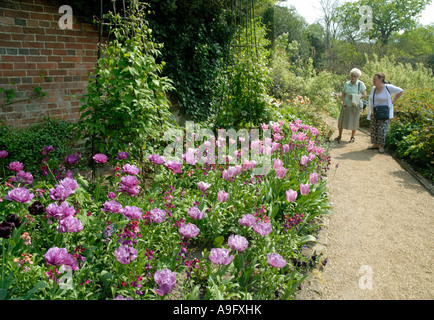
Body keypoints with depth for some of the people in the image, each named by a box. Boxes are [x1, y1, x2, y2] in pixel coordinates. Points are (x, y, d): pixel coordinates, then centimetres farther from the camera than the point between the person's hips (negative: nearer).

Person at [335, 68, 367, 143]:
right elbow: (343, 94, 9)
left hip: (355, 105, -3)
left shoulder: (360, 84, -5)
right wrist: (343, 102, -6)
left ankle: (352, 137, 17)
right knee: (342, 120, 3)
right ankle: (339, 136, 17)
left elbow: (364, 95, -7)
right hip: (346, 105, 3)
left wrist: (354, 97, -17)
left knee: (354, 121, 3)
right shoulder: (347, 84, 5)